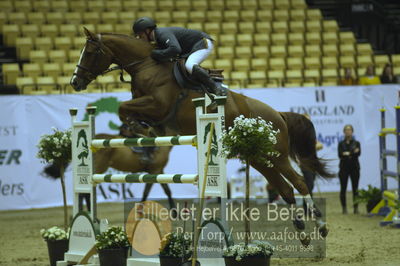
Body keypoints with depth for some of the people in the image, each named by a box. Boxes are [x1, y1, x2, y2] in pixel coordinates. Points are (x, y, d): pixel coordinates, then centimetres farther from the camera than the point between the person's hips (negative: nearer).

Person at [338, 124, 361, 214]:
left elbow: (358, 153, -11)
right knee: (343, 188, -1)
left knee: (355, 188, 0)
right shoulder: (341, 144, 4)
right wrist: (353, 153, -21)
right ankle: (344, 208, 5)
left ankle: (356, 208, 4)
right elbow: (340, 155, -11)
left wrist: (348, 153, -22)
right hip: (344, 167, 0)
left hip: (354, 167, 0)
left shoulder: (356, 143, 6)